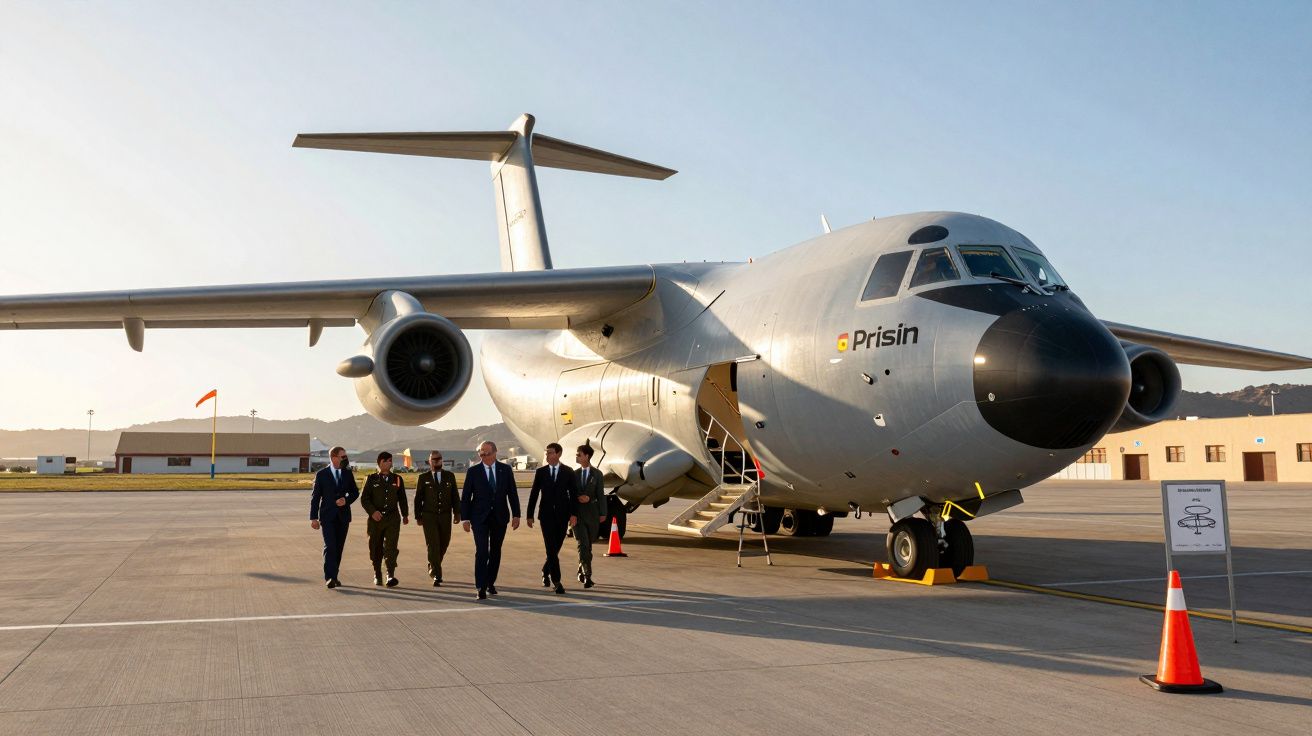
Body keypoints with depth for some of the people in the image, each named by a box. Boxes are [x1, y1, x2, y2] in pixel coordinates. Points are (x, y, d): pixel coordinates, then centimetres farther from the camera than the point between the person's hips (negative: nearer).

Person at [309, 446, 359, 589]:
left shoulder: (348, 474, 8)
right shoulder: (321, 474, -2)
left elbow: (355, 492, 13)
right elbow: (315, 497, 0)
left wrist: (346, 500, -9)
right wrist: (314, 518, -5)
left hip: (343, 515, 3)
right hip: (327, 516, -3)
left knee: (339, 547, 6)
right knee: (330, 546, -14)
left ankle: (334, 576, 16)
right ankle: (329, 578, -14)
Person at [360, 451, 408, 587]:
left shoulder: (397, 479, 10)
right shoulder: (371, 479, 3)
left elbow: (402, 498, 20)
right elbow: (364, 499, -2)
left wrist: (405, 515, 23)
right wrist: (372, 511, -15)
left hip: (393, 519, 0)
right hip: (376, 518, 0)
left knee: (390, 546, -12)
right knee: (376, 548, 6)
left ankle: (391, 576, -16)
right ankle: (377, 575, 22)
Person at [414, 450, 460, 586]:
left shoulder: (450, 476, 8)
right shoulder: (423, 478, 3)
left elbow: (455, 496, 6)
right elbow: (418, 498, 5)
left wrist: (457, 513, -2)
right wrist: (418, 516, 0)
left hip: (445, 515, 2)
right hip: (429, 516, -2)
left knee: (443, 544, 8)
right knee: (433, 545, -9)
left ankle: (432, 567, 33)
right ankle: (436, 575, -7)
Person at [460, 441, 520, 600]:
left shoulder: (505, 469, 3)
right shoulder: (473, 471, -1)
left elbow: (512, 493, 4)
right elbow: (465, 496, 0)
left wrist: (516, 515, -1)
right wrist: (465, 518, -5)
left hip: (500, 517, 2)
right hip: (480, 518, -2)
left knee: (495, 551, 9)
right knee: (482, 552, -11)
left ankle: (490, 582, 23)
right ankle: (481, 588, -9)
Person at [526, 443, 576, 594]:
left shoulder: (568, 472, 3)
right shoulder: (540, 472, 4)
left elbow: (572, 494, 1)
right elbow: (533, 494, 6)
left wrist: (573, 514, -8)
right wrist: (530, 515, 3)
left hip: (562, 515, 1)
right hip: (546, 515, -1)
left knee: (556, 547, 9)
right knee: (551, 549, -9)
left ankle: (545, 572, 34)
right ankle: (557, 582, -10)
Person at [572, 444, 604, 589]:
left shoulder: (597, 474, 2)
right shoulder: (575, 474, 8)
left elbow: (600, 494, 1)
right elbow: (571, 494, 9)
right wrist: (571, 513, 1)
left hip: (592, 513, 0)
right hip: (577, 513, 1)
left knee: (588, 544, 8)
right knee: (583, 544, -11)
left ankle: (581, 572, 27)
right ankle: (587, 576, -13)